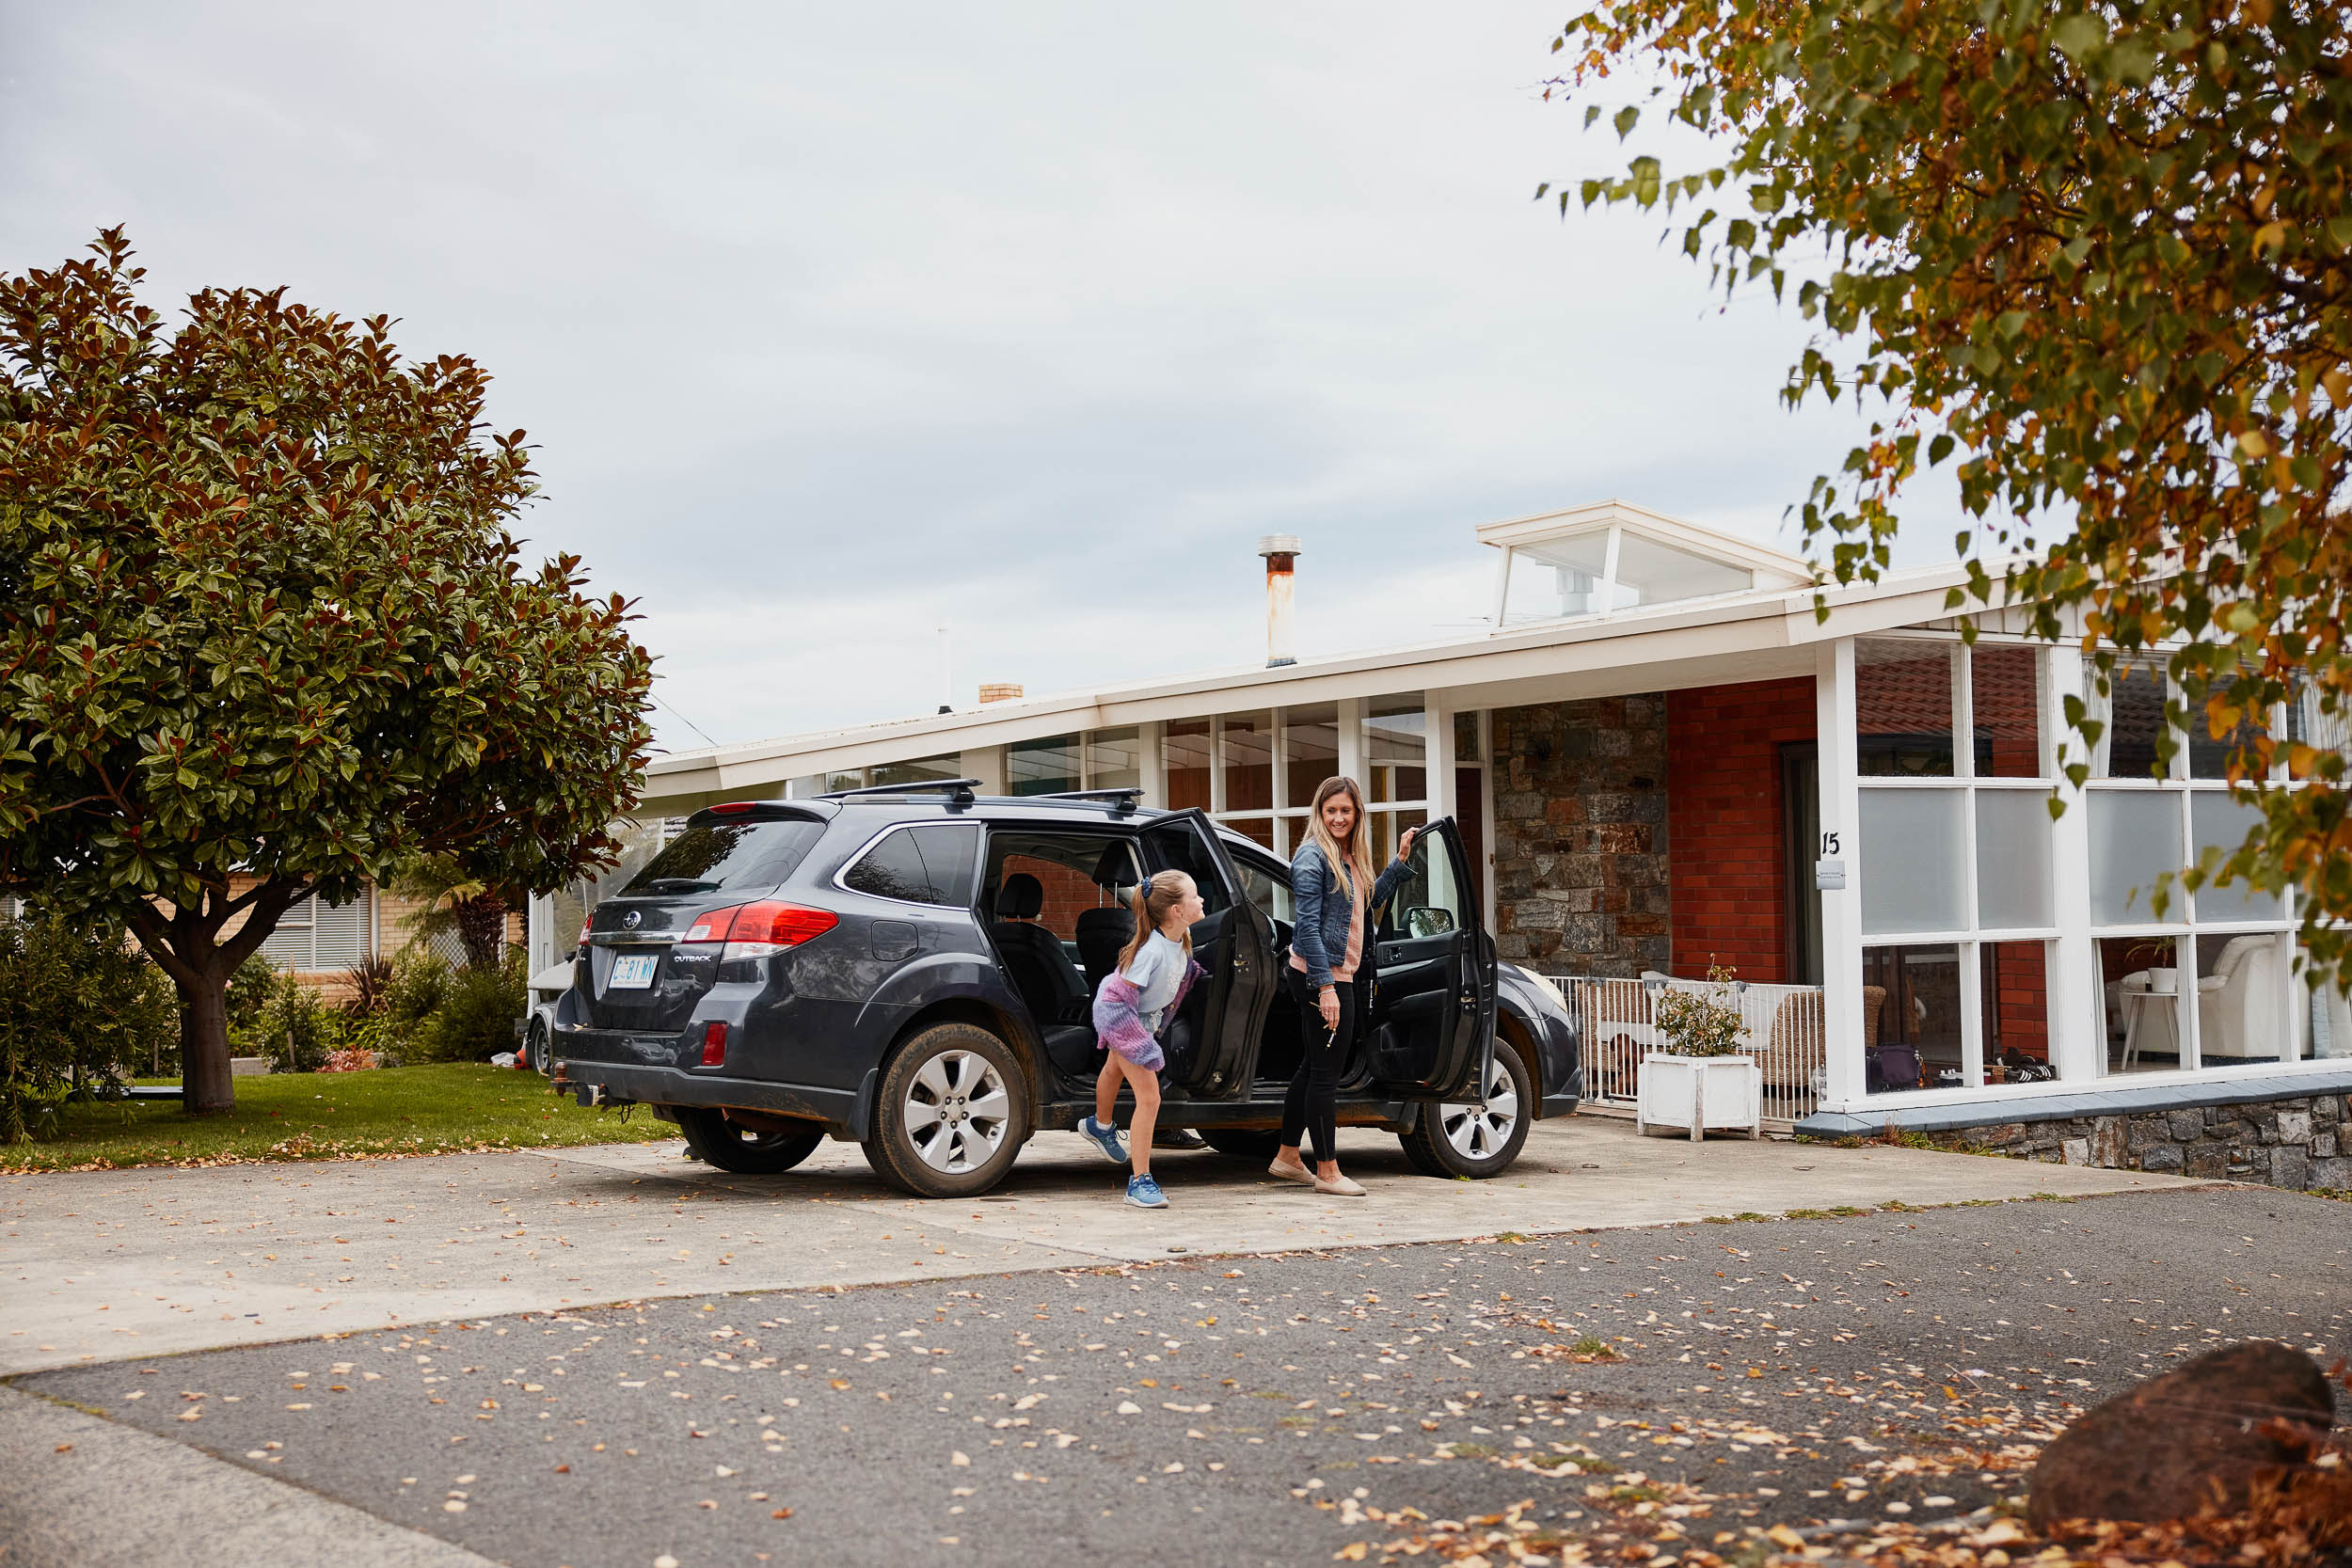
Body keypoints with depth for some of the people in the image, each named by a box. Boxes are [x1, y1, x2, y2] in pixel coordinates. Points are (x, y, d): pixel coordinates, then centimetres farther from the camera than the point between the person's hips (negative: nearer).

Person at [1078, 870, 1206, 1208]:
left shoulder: (1183, 935, -13)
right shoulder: (1152, 949, -37)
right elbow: (1121, 995, -32)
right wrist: (1138, 1041, -29)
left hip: (1149, 1013, 9)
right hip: (1120, 1015, -9)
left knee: (1115, 1070, 34)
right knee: (1149, 1098, -13)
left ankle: (1099, 1126, 60)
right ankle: (1140, 1181, -6)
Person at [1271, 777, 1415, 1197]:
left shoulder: (1350, 858, 13)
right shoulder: (1313, 857, -13)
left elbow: (1369, 901, 25)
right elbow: (1308, 926, -18)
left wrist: (1401, 861, 20)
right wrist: (1326, 986, -22)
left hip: (1341, 976, 9)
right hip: (1319, 977, -9)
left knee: (1313, 1067, 16)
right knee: (1325, 1072, -4)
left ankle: (1287, 1157, 27)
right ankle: (1327, 1171, 3)